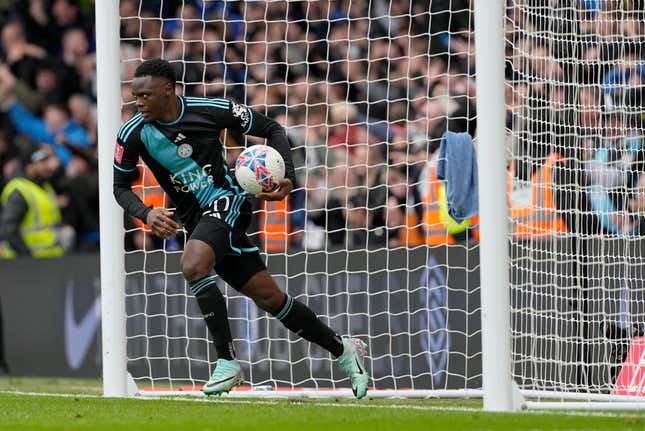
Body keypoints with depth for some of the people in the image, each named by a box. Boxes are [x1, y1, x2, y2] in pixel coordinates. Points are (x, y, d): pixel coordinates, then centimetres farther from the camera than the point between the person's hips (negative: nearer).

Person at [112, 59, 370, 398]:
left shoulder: (211, 110, -12)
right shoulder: (133, 134, -5)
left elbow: (271, 129, 0)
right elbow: (121, 187, 6)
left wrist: (288, 177, -13)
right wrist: (146, 214, -14)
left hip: (227, 201, -5)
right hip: (196, 220, 5)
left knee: (192, 266, -31)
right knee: (269, 297, 5)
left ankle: (227, 362, -24)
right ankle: (343, 349, 21)